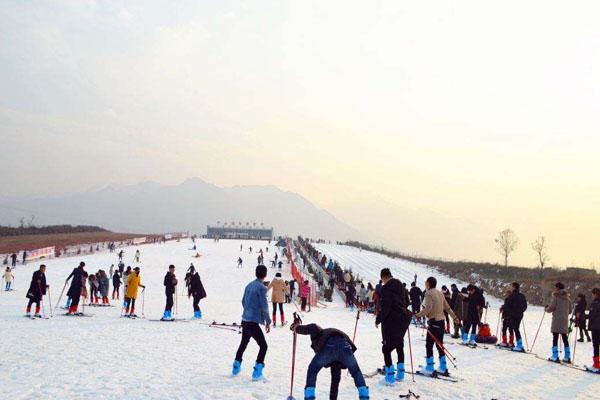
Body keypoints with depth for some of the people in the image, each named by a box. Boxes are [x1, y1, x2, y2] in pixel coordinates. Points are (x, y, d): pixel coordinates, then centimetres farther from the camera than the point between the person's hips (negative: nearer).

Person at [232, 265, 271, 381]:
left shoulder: (249, 285, 9)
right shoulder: (261, 287, -15)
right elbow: (264, 306, -15)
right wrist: (268, 322, -5)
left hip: (245, 320, 8)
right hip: (253, 322, -8)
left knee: (243, 343, 25)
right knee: (263, 346, 1)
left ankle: (236, 368, 35)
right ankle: (257, 373, -3)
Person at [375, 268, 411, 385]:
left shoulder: (386, 288, -16)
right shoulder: (400, 285, 9)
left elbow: (385, 307, -19)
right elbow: (407, 302, 17)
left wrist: (378, 320, -7)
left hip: (391, 320, -8)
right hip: (403, 318, 8)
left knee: (386, 348, -2)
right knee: (399, 345, 21)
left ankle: (390, 376, -8)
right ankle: (400, 373, 25)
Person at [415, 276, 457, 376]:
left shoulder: (429, 293, -9)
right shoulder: (440, 293, 14)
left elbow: (428, 307, -22)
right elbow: (447, 307, 18)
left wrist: (418, 315, -19)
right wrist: (454, 317, 28)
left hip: (433, 321, -8)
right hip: (442, 320, 8)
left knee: (429, 344, -4)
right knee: (439, 344, 14)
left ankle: (429, 369, -5)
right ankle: (443, 368, 17)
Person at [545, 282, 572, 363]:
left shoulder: (556, 296, -9)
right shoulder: (567, 298, 10)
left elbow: (551, 307, -13)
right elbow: (570, 310, 14)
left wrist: (547, 309, 7)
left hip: (557, 321, -6)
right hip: (565, 321, 6)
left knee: (555, 338, -2)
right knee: (565, 339, 10)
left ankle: (555, 357, -5)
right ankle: (567, 357, 10)